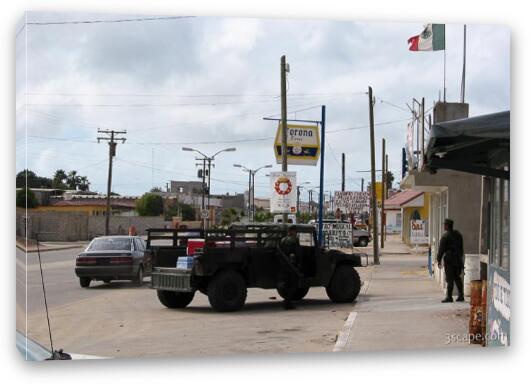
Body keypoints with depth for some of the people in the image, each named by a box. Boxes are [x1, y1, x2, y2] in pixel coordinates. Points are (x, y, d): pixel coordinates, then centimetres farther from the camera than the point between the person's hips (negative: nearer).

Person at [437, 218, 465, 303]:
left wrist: (439, 260, -5)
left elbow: (441, 249, -12)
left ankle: (449, 297, -4)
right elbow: (461, 247, 16)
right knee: (457, 278, 13)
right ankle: (461, 296, 13)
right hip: (458, 260, 7)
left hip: (449, 259, -7)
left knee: (450, 279, -5)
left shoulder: (445, 236, -13)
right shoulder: (458, 234, 10)